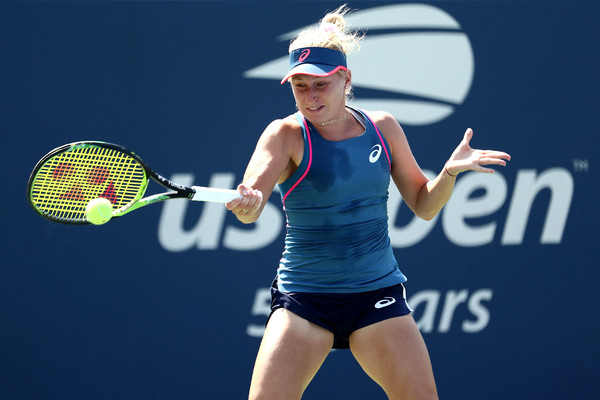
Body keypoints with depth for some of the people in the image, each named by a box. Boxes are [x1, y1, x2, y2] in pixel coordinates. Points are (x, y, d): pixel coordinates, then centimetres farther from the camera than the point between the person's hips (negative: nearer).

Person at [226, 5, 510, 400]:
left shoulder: (382, 127, 3)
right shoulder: (286, 135, -7)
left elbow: (423, 205, 11)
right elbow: (249, 207, -23)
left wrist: (449, 173, -10)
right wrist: (248, 203, -47)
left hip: (377, 293, 2)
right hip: (304, 296, -2)